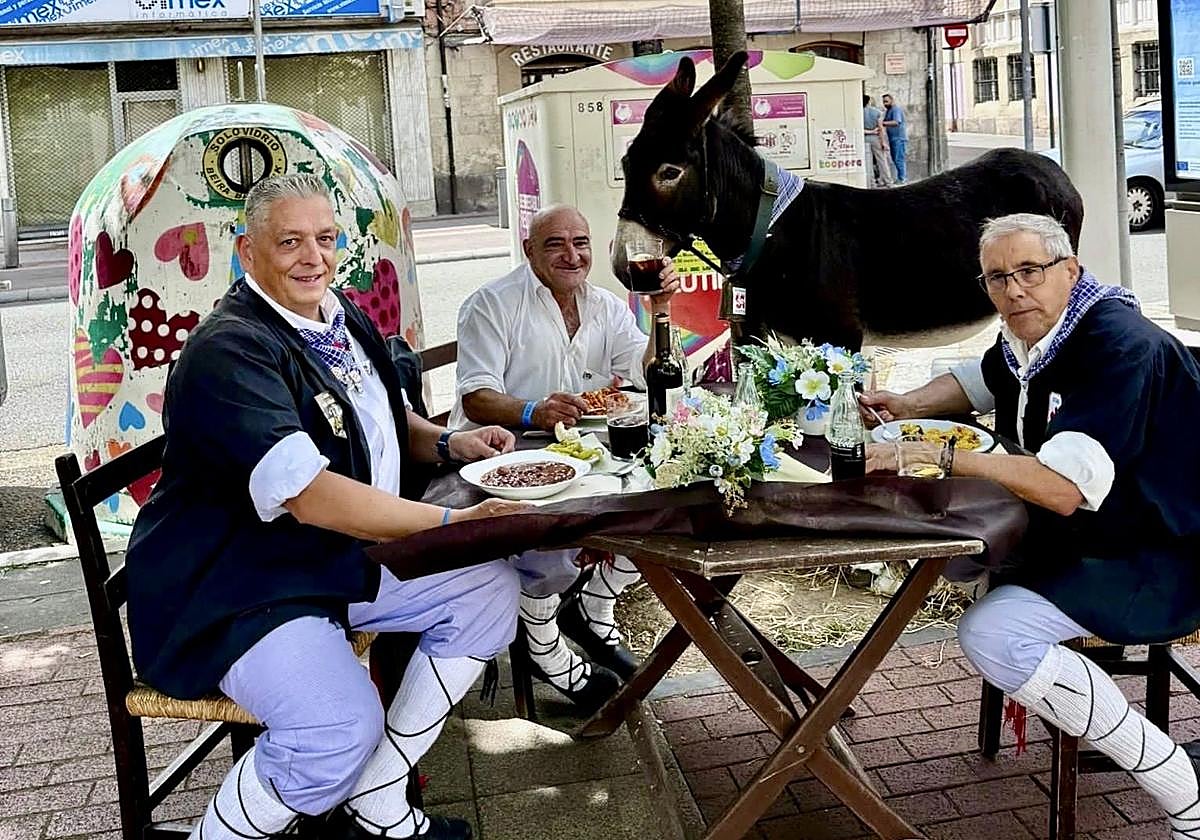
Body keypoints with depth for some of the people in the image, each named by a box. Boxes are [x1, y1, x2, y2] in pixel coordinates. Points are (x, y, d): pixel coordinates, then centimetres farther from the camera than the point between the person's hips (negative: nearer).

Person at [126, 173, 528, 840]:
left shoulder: (344, 320, 9)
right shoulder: (230, 350, -21)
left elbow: (382, 420, 25)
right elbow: (311, 497, -29)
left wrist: (447, 443, 3)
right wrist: (454, 523, -28)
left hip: (344, 560, 10)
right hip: (236, 588, -9)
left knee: (488, 588, 0)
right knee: (342, 727, -31)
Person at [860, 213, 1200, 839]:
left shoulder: (1117, 346, -25)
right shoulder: (1027, 338, 2)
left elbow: (1064, 489, -34)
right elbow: (976, 383, 25)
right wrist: (905, 406, 5)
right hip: (1090, 535, 10)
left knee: (991, 635, -25)